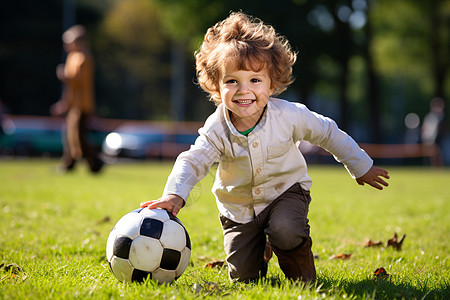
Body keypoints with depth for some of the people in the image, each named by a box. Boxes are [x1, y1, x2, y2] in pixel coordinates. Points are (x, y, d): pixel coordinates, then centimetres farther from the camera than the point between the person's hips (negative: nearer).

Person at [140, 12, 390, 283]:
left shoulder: (288, 115, -21)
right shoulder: (216, 130, -21)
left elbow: (328, 133, -7)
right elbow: (192, 162, -25)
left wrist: (361, 167, 4)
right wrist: (175, 194, -47)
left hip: (285, 192, -1)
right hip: (238, 207, 2)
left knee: (285, 231, -34)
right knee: (243, 276, 0)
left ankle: (303, 275, -2)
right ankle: (259, 247, 36)